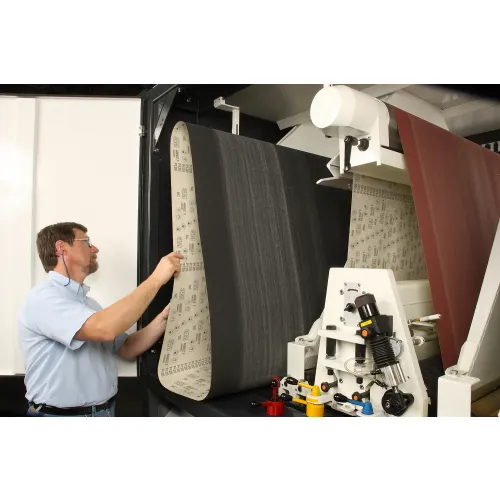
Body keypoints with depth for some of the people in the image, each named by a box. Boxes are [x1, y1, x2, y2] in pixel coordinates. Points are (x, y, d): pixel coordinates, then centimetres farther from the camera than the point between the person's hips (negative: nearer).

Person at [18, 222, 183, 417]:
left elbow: (127, 349, 6)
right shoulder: (43, 297, -17)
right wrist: (156, 279, -28)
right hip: (60, 416, -8)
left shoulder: (87, 302, 10)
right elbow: (105, 328, -33)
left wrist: (166, 315, -9)